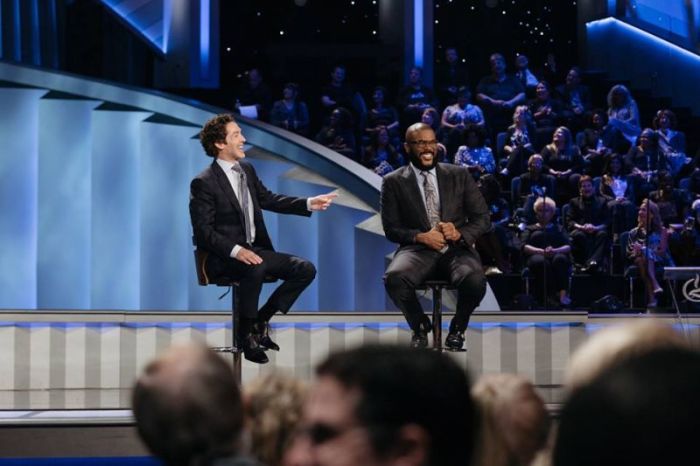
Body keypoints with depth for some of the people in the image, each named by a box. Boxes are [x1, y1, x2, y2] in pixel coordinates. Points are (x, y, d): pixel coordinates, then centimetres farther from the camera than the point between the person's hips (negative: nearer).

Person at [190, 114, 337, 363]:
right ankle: (246, 332, -16)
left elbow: (268, 200, 21)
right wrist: (236, 250, -30)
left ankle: (261, 319, 2)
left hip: (254, 249, 8)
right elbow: (203, 232, -16)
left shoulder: (246, 169, 10)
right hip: (223, 258, -8)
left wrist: (308, 204, 10)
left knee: (306, 269, -6)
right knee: (255, 269, -38)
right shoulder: (203, 183, -13)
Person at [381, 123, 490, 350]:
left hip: (456, 249, 1)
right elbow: (391, 229, 4)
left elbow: (483, 219, 9)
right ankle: (420, 326, -2)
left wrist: (460, 234, -12)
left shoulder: (460, 175, 12)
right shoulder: (393, 182, 8)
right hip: (418, 250, -1)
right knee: (394, 279, -35)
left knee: (475, 280, -34)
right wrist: (421, 237, -15)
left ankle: (457, 328, 0)